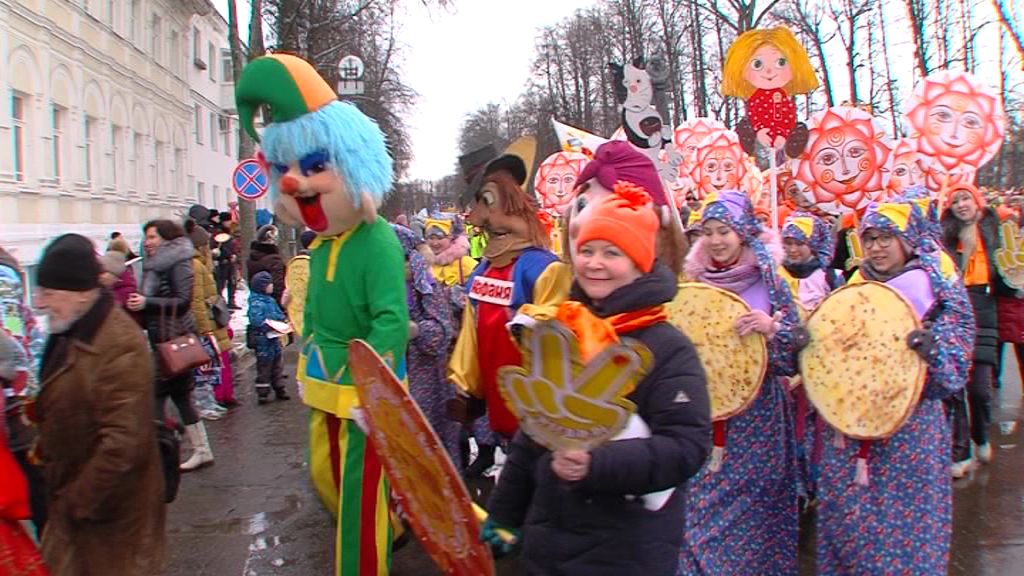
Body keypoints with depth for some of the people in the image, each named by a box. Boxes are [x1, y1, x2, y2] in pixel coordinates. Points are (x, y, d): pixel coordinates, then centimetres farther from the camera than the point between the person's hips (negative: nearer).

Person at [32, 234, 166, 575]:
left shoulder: (120, 346, -27)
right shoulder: (70, 333, 5)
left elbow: (122, 442, -28)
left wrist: (80, 503, -19)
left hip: (111, 508, -9)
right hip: (71, 498, 9)